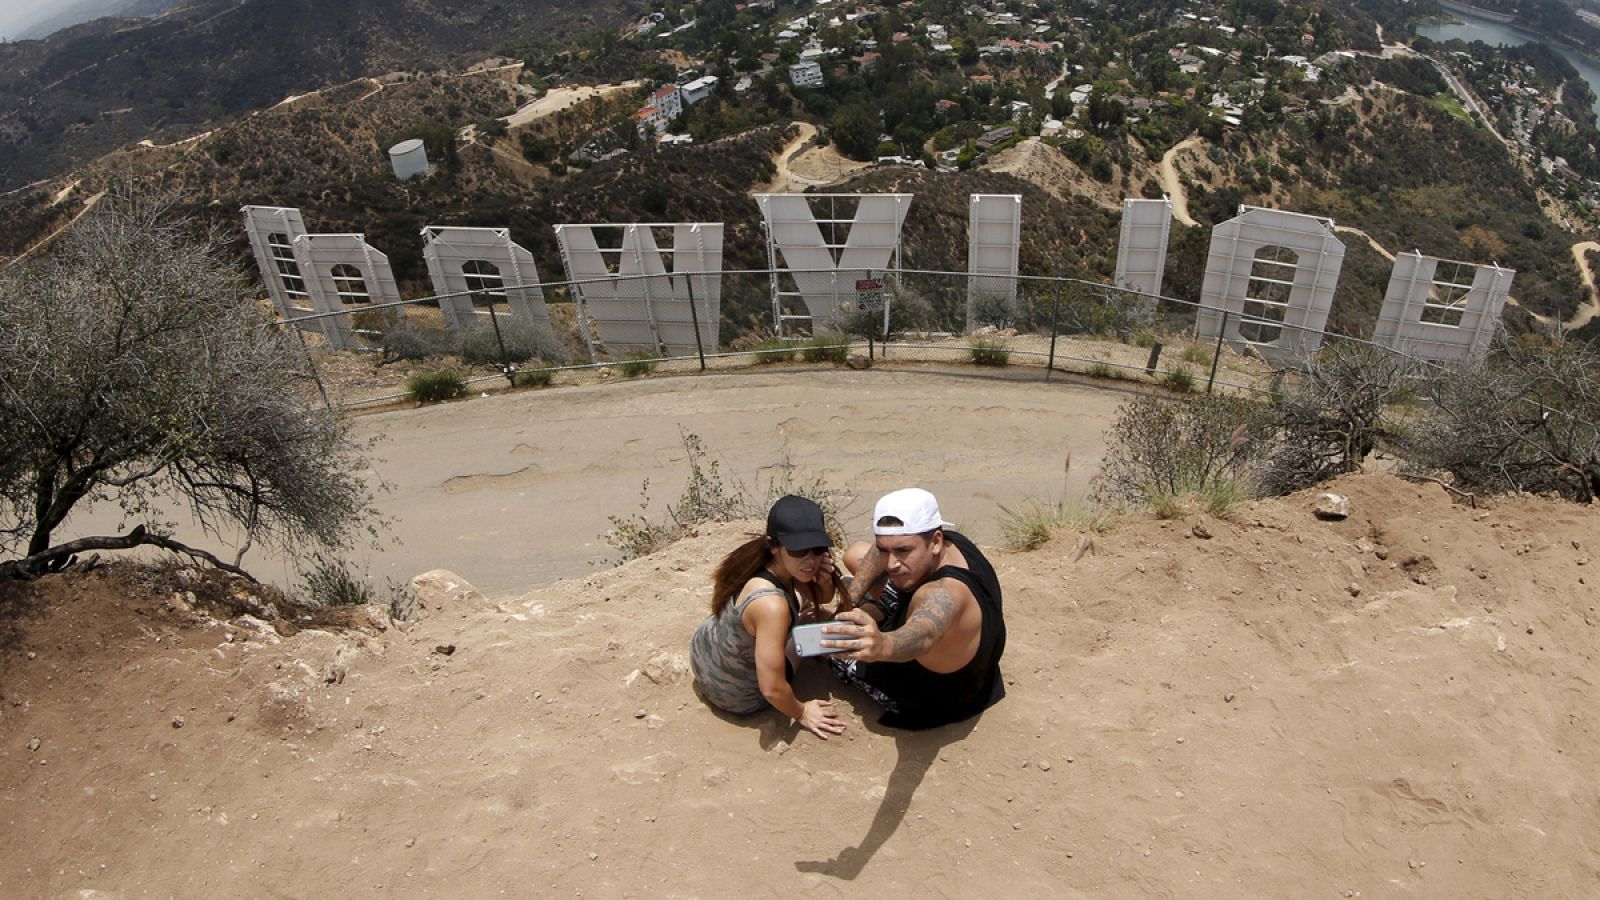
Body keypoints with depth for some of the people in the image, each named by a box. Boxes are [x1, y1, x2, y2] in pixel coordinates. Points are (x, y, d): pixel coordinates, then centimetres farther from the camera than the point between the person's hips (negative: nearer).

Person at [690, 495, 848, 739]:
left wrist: (825, 581, -21)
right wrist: (801, 713, -14)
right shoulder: (770, 604, -40)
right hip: (734, 698, -6)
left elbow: (821, 598, 2)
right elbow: (772, 689, -33)